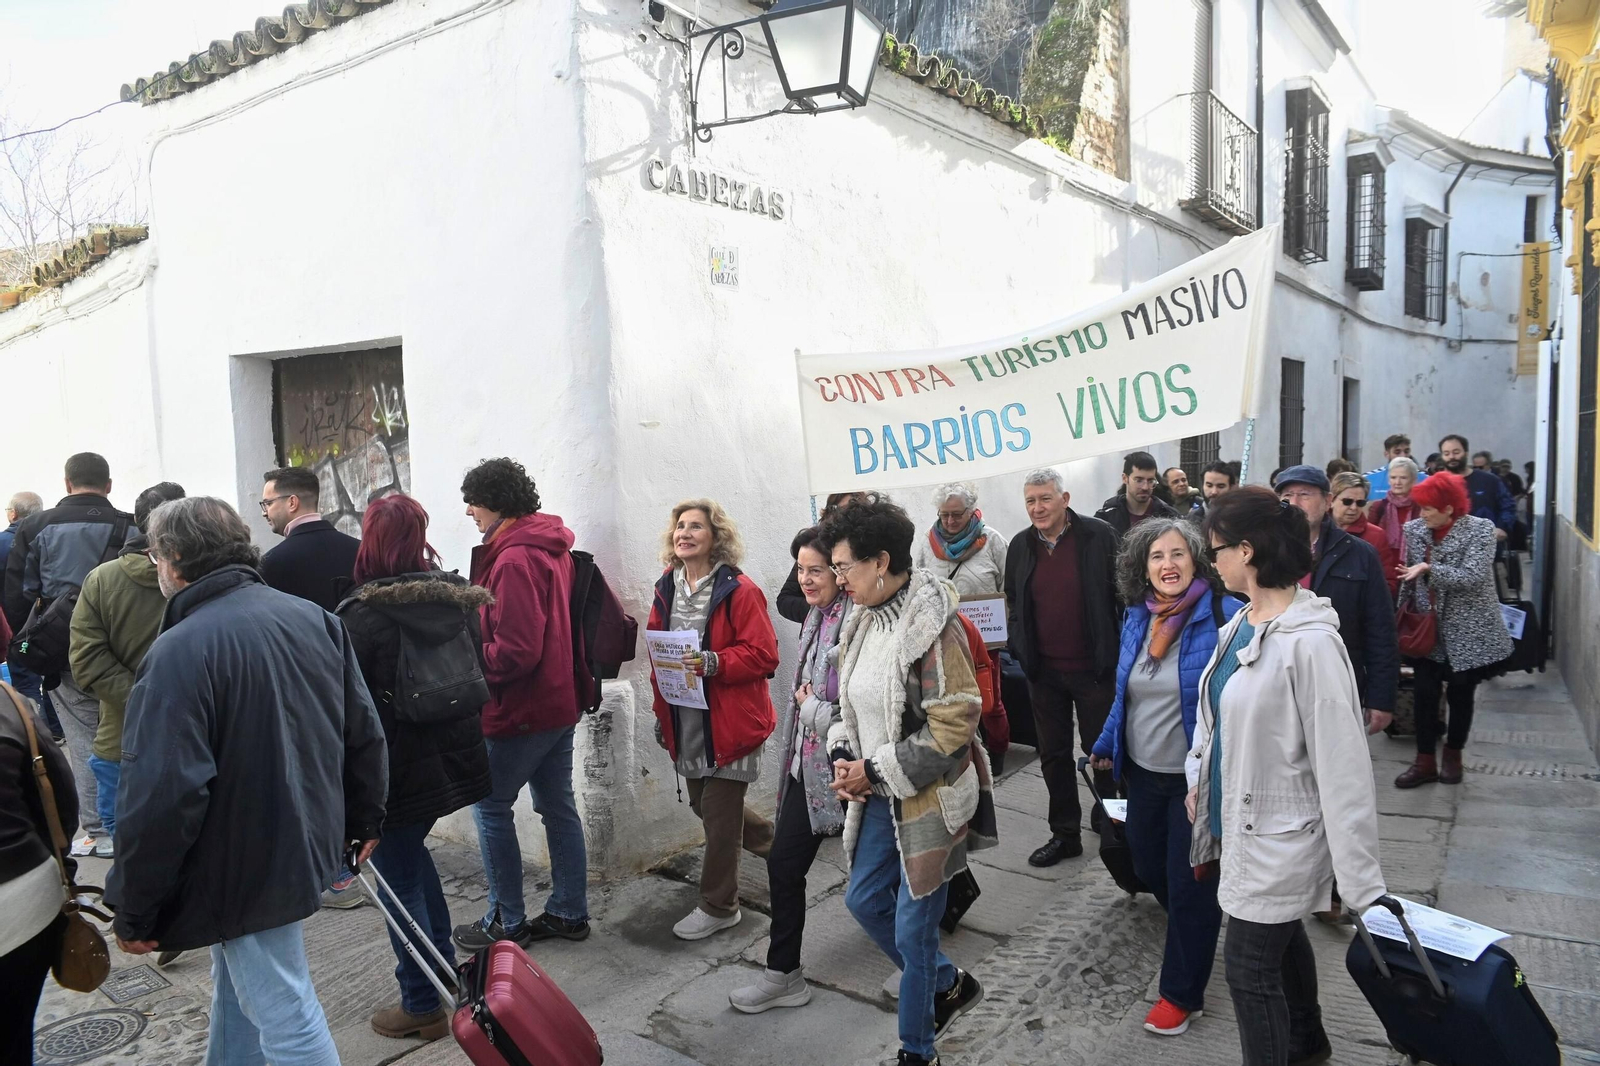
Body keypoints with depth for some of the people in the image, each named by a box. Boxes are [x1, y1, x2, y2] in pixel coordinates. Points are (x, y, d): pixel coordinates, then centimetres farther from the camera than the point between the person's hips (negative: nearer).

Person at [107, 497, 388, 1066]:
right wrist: (364, 819, 18)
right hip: (309, 842, 7)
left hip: (243, 867, -7)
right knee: (237, 981, 26)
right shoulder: (313, 616, 0)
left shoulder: (180, 650, -22)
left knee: (283, 1012, 5)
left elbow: (161, 797, -24)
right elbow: (364, 732, 6)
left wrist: (134, 912, -13)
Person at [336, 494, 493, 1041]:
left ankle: (423, 1005, 17)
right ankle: (442, 961, 37)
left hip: (398, 766, -7)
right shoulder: (458, 597, 1)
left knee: (399, 878, 7)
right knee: (410, 850, 27)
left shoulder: (364, 614, -16)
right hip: (456, 757, 7)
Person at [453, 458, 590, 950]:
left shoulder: (514, 559, -21)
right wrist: (477, 632, 11)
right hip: (560, 703, 10)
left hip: (521, 710, -10)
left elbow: (515, 652, -25)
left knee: (490, 807, 4)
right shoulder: (551, 548, 10)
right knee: (558, 806, 15)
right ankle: (569, 912, 25)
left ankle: (508, 922, 13)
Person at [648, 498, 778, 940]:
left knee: (719, 811, 0)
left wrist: (712, 663, -28)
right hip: (686, 721, 7)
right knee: (703, 804, 18)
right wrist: (661, 713, 15)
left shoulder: (739, 590, -13)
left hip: (730, 720, -7)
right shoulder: (666, 590, 7)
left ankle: (718, 907, 18)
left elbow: (764, 655, -16)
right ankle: (772, 842, 44)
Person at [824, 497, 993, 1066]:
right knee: (864, 900, 18)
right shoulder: (862, 622, 4)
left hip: (928, 799, -8)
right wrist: (844, 756, -3)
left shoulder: (933, 625, -21)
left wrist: (877, 769, -18)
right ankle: (948, 984, 41)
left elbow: (954, 724, -23)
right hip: (879, 797, 9)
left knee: (913, 931, 3)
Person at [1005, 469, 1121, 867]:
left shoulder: (1099, 536, -9)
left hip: (1094, 668, -4)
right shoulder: (1020, 546, 5)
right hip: (1043, 670, 4)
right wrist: (1019, 647, 5)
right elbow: (1012, 602, 15)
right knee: (1054, 754, 12)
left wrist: (1117, 653, -9)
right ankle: (1064, 834, 26)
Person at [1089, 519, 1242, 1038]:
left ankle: (1182, 992, 26)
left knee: (1189, 887, 7)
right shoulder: (1138, 619, 1)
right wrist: (1107, 744, 14)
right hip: (1143, 773, 6)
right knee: (1150, 870, 21)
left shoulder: (1225, 616, -18)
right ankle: (1195, 933, 51)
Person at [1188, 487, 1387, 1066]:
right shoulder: (1238, 625, 2)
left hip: (1279, 834, -8)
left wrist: (1362, 881, -21)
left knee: (1248, 963, 3)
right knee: (1281, 938, 26)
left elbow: (1342, 765, -24)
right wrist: (1199, 781, 13)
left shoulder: (1309, 642, -24)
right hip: (1239, 818, 8)